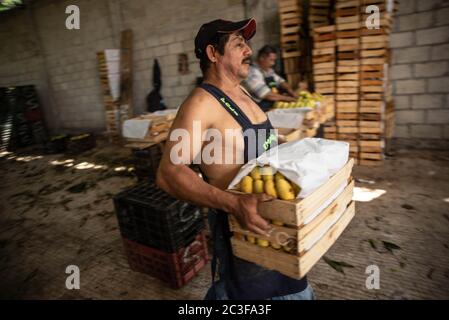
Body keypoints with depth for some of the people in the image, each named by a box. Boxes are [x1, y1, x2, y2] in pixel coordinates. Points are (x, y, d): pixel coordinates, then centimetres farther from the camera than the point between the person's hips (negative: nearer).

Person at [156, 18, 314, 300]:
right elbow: (169, 173, -31)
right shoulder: (201, 102, -21)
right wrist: (233, 203, -42)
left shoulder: (242, 94, 7)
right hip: (236, 219, -9)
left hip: (269, 213, 9)